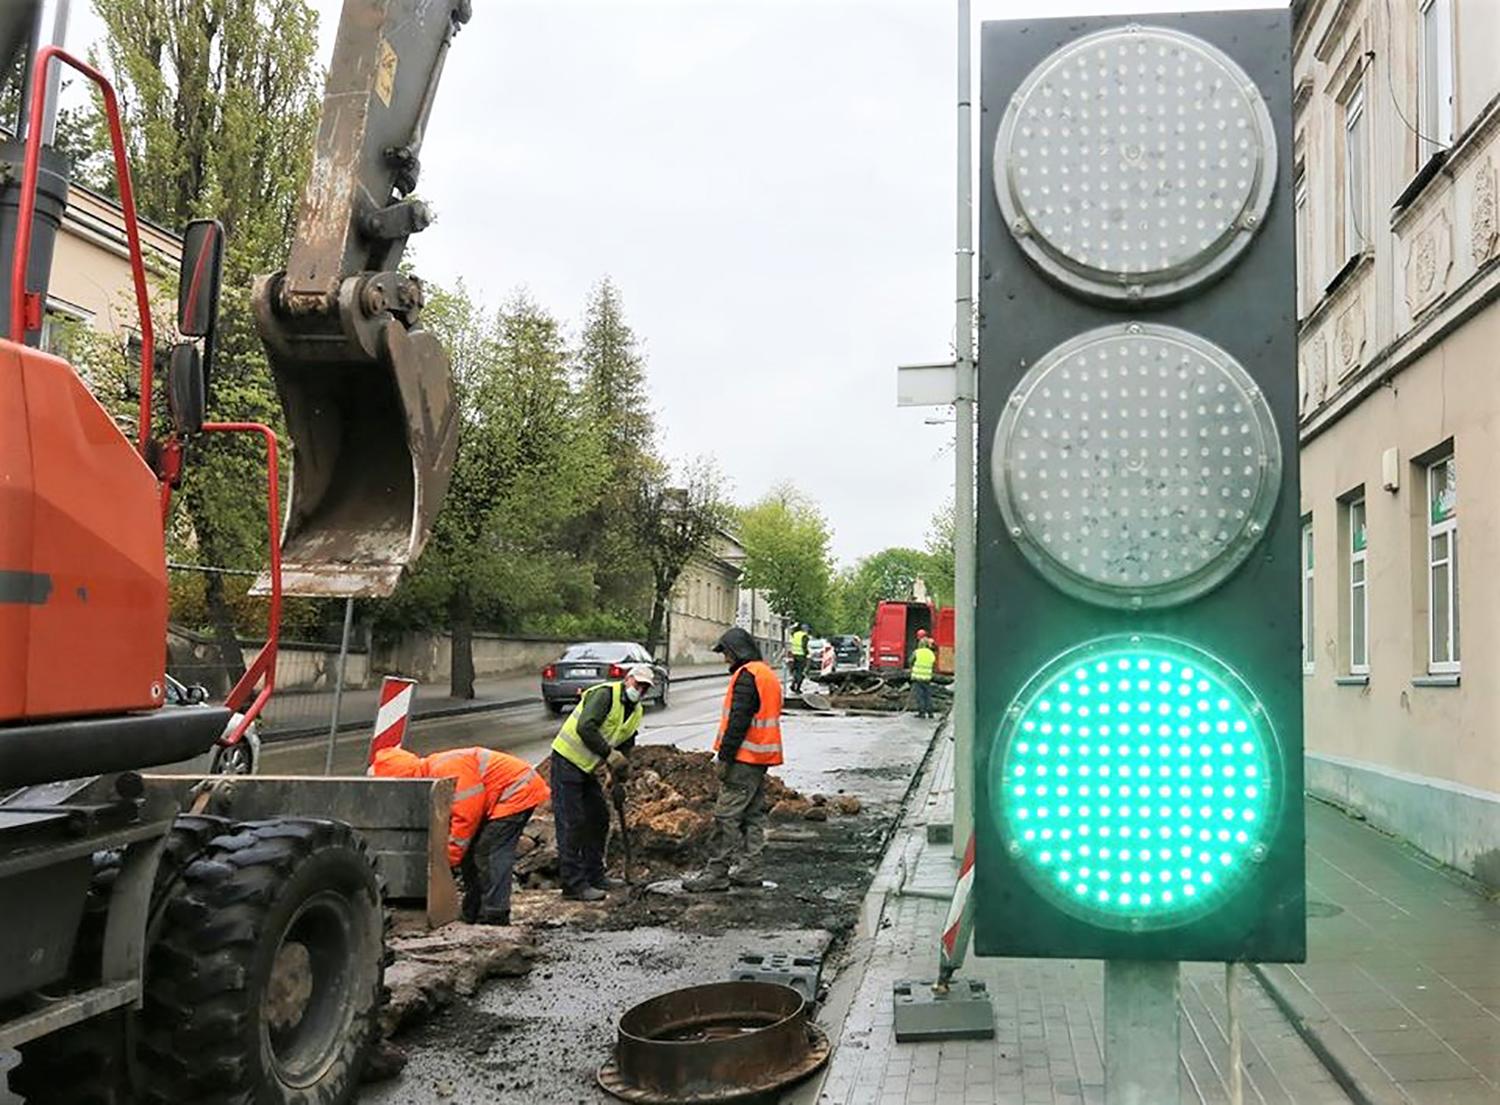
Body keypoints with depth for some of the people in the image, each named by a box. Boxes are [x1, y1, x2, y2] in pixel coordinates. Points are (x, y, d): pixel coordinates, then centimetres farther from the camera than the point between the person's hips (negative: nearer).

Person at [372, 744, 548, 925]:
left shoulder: (450, 770, -28)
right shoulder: (431, 776, 4)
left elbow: (466, 817, -27)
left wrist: (446, 861, -20)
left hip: (517, 789, -10)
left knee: (489, 851, -15)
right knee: (471, 851, 8)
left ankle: (495, 915, -14)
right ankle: (473, 912, 14)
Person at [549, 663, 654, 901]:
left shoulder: (636, 712, 9)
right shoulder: (605, 694, -18)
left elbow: (625, 746, 15)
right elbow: (585, 728, -29)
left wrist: (618, 778, 2)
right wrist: (611, 754, -26)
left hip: (589, 767, 9)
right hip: (567, 760, -9)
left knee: (599, 819, 15)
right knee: (571, 823, -7)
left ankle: (594, 876, 27)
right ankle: (573, 885, -4)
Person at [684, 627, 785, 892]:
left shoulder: (746, 676, -14)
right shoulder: (768, 674, 18)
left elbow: (738, 722, -20)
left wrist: (724, 757, -18)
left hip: (745, 759, -10)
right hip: (761, 759, 10)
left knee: (727, 816, -7)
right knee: (753, 815, 13)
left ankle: (716, 872, -5)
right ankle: (748, 870, 18)